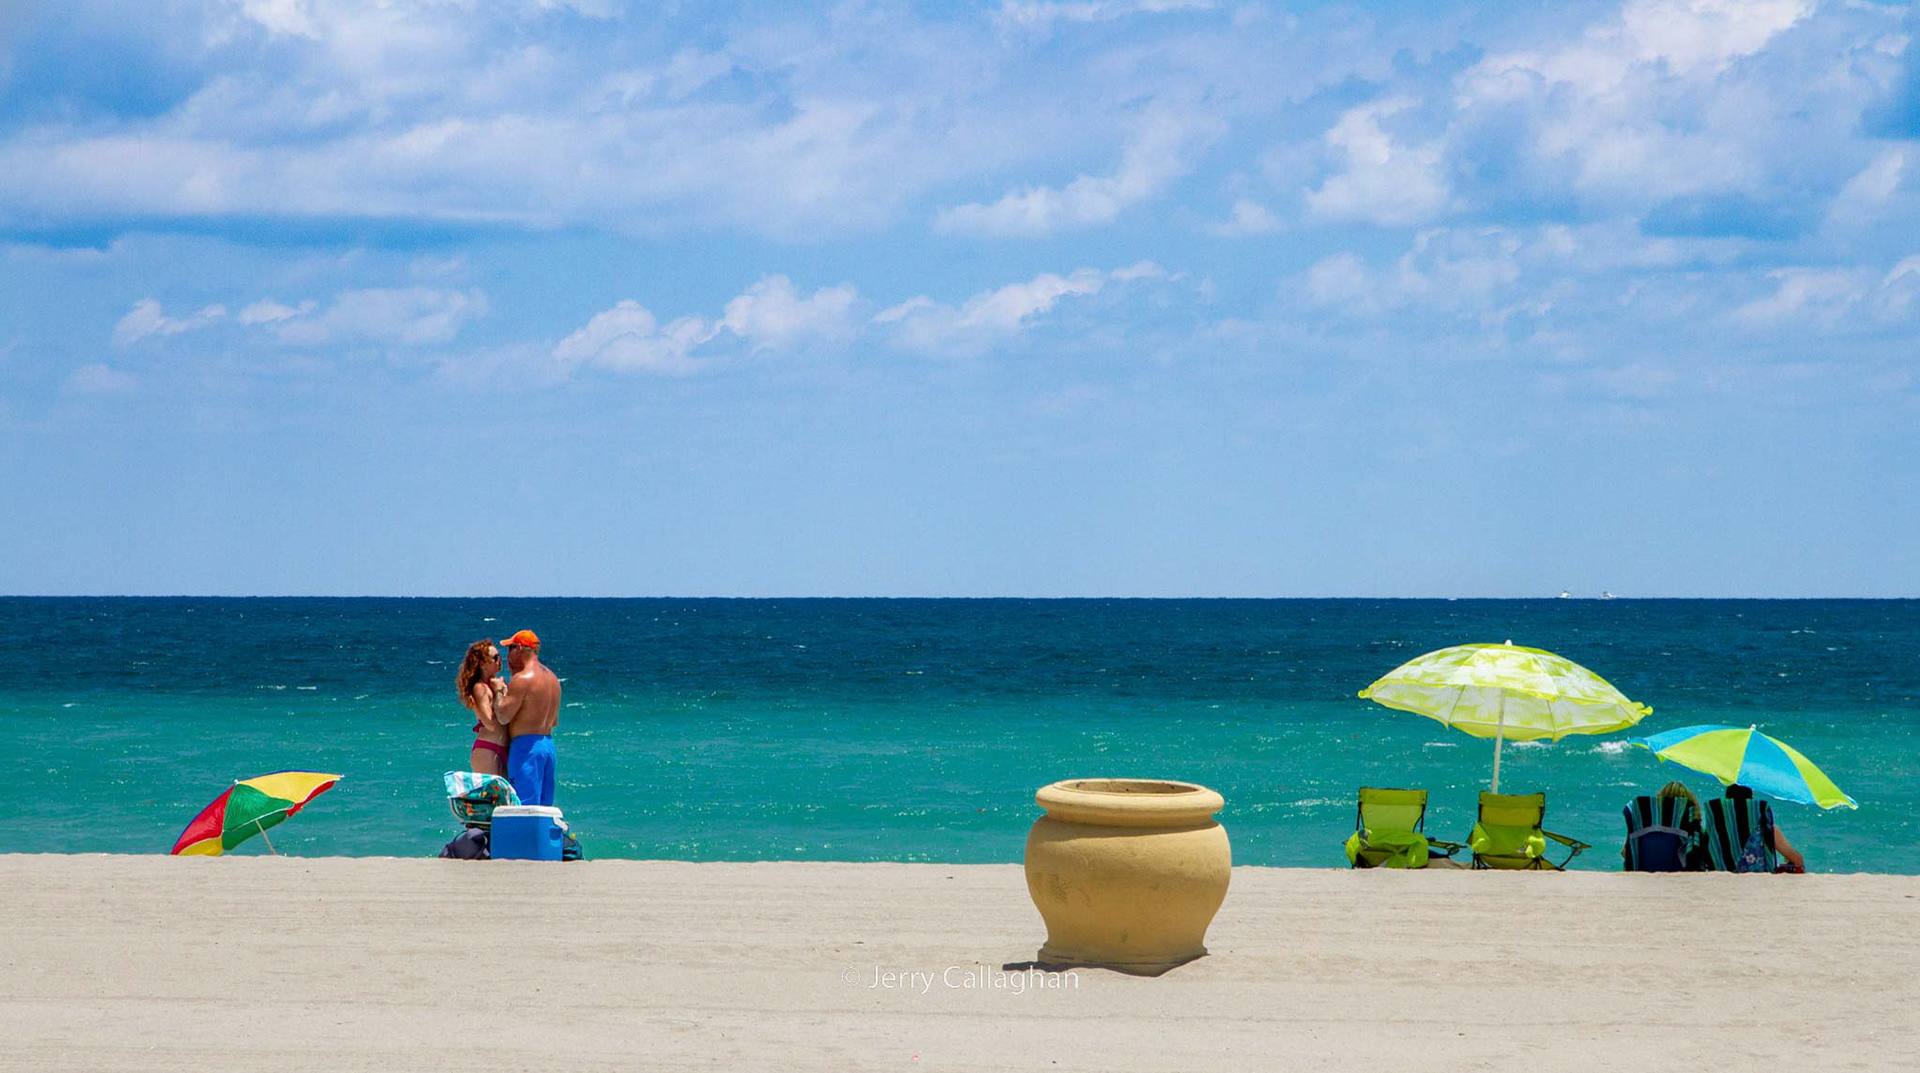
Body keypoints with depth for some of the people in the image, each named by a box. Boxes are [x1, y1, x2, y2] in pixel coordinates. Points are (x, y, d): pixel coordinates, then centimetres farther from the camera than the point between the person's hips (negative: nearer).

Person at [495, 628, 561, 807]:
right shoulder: (552, 678, 16)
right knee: (543, 810, 10)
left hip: (526, 746, -9)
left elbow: (503, 717, -15)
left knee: (525, 807, -10)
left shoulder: (522, 679, -12)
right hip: (548, 744, 9)